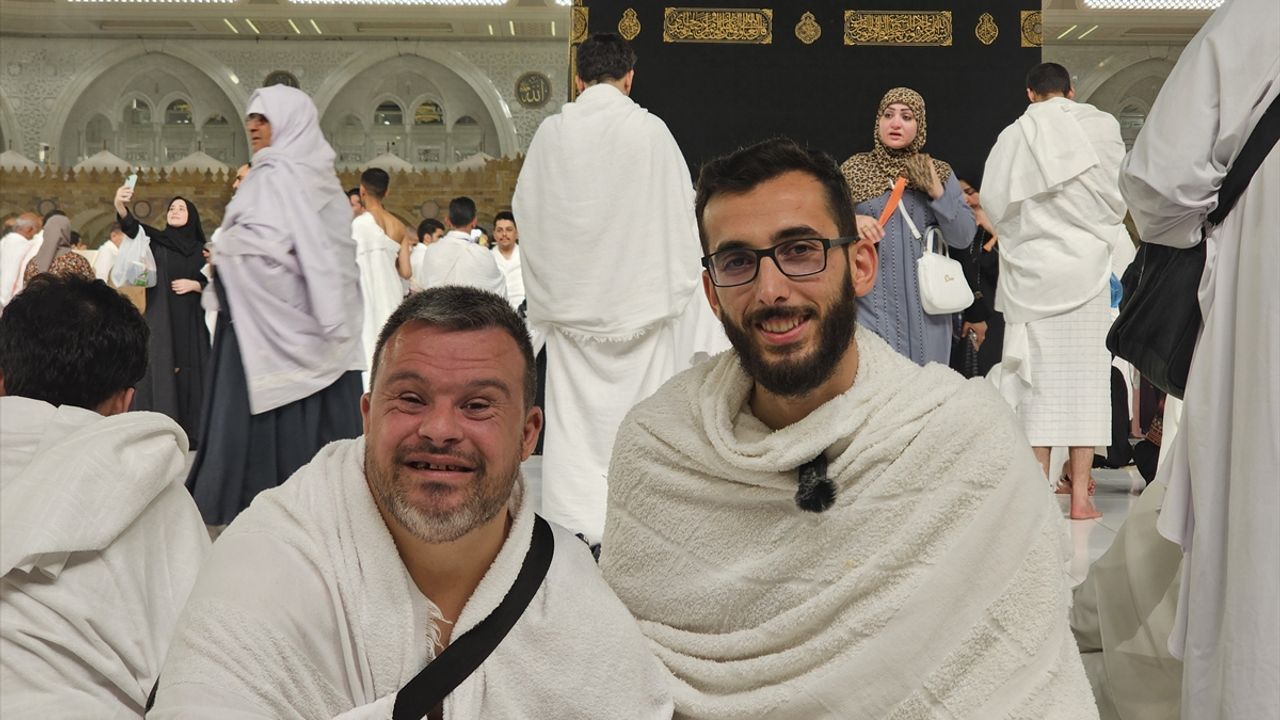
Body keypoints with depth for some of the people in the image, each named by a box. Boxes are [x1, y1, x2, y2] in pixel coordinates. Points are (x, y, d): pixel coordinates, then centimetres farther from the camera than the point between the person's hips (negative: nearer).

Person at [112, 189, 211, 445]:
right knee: (161, 372, -6)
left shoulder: (201, 249, 10)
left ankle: (190, 432, 6)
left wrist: (194, 285, -11)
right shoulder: (157, 240, 4)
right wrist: (120, 205, -35)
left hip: (191, 323, 2)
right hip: (161, 320, -2)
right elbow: (131, 226, -16)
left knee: (191, 373, 1)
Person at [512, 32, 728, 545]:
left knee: (576, 412, 7)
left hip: (571, 293, 1)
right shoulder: (650, 129, -6)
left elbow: (526, 209, 6)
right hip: (641, 290, -1)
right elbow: (681, 207, 0)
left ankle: (578, 519, 8)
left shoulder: (552, 132, -2)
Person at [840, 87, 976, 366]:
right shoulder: (853, 170, 5)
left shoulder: (939, 173, 9)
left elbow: (964, 238, 4)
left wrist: (937, 193, -10)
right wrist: (851, 223, -14)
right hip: (871, 300, -1)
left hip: (925, 305, 2)